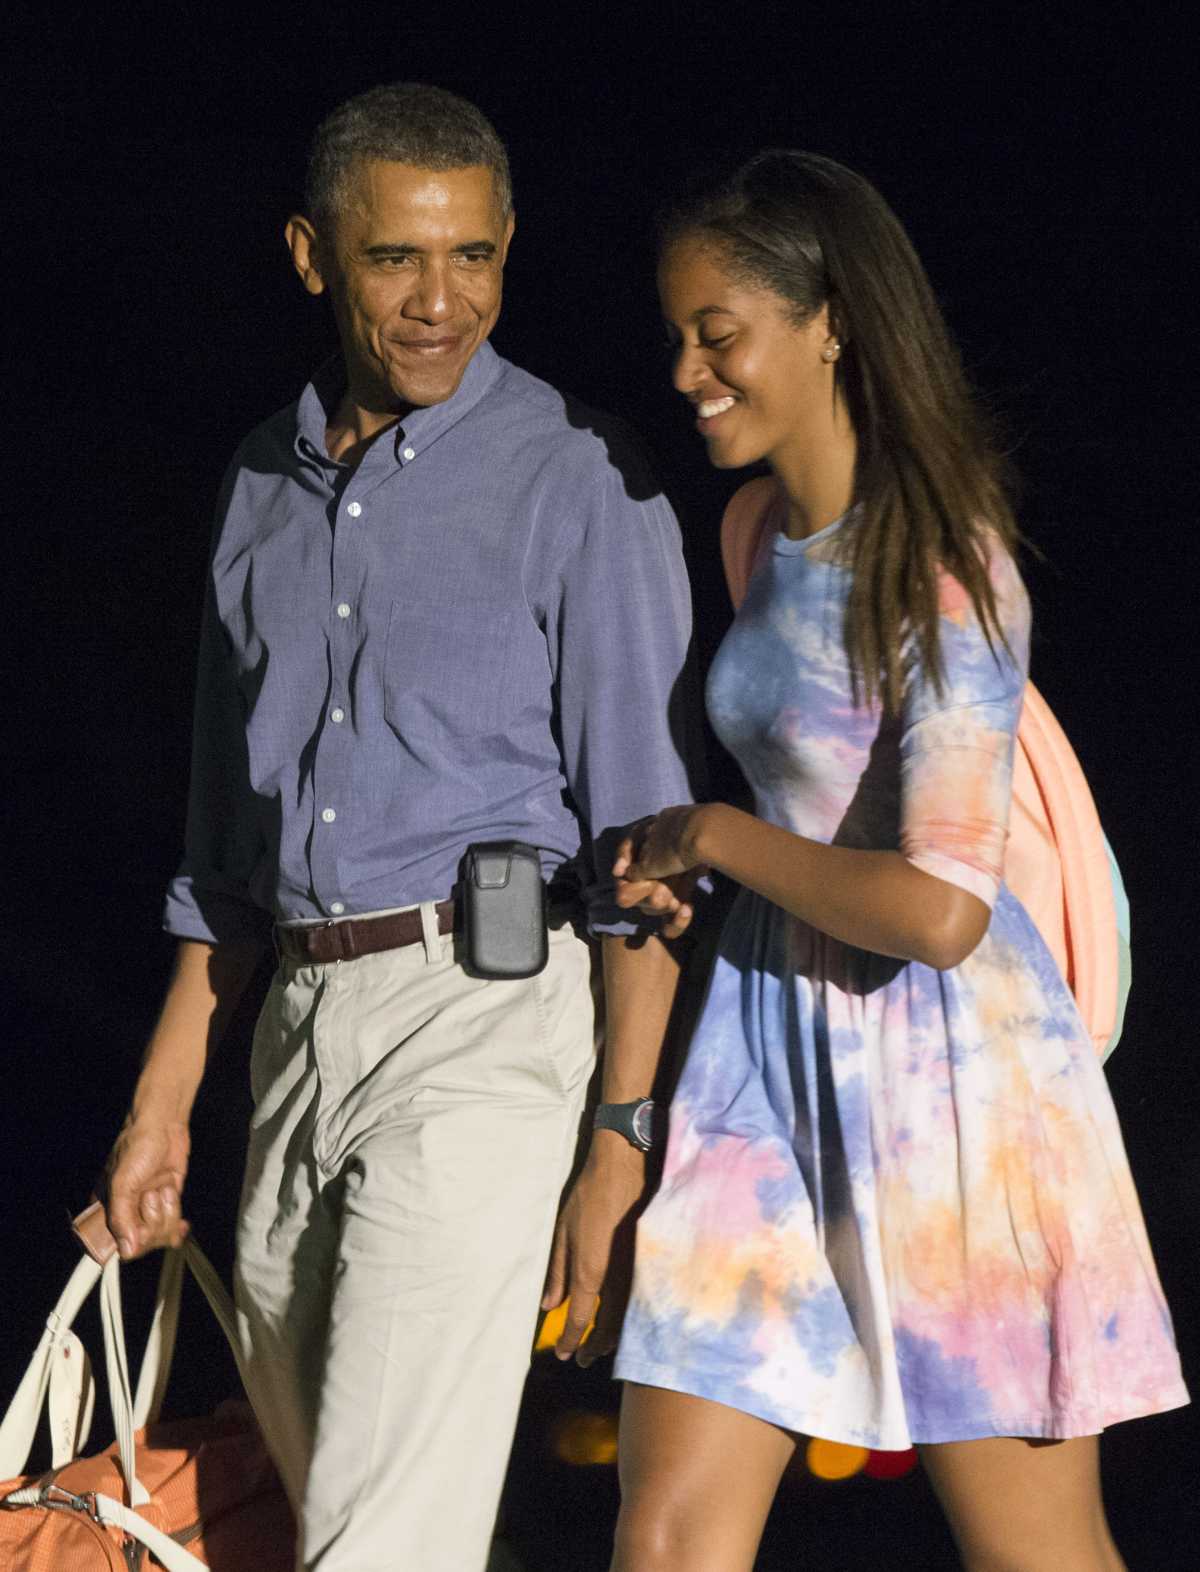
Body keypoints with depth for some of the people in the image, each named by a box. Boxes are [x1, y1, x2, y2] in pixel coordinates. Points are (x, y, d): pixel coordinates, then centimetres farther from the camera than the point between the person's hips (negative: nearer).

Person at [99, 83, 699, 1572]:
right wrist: (164, 1099, 17)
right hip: (304, 1020, 7)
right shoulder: (265, 482, 13)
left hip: (490, 1013, -7)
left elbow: (640, 831, -9)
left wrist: (622, 1132, -15)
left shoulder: (576, 476, -6)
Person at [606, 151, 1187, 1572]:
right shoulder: (770, 531, 8)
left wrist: (712, 838, -14)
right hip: (772, 1049, 7)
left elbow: (938, 908, -26)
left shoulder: (941, 571, -17)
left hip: (940, 1077, -7)